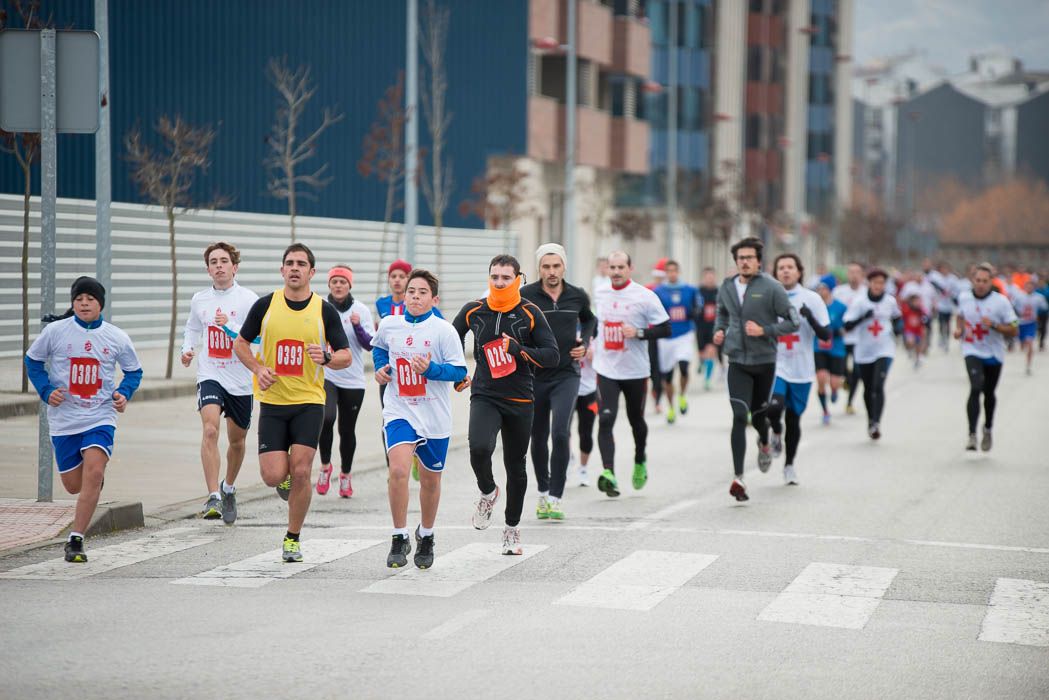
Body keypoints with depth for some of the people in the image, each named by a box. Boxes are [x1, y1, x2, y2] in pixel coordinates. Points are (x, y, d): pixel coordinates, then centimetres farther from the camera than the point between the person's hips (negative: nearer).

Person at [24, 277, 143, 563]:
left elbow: (133, 370, 14)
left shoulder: (116, 337, -1)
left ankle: (75, 540, -12)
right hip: (64, 419, 1)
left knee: (93, 474, -20)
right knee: (74, 485, 7)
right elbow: (33, 360, 8)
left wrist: (124, 393, -5)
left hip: (100, 418, -1)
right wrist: (46, 391, -6)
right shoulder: (55, 331, -4)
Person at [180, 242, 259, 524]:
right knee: (210, 430, -22)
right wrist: (187, 349, 6)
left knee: (237, 440, 13)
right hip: (210, 376, 1)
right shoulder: (199, 299, 6)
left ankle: (228, 488, 40)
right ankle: (213, 497, -25)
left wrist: (230, 325, -26)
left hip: (241, 381, -1)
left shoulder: (248, 299, -6)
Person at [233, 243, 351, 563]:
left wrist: (327, 357, -19)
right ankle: (287, 476, 32)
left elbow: (346, 356, 3)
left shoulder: (325, 310, -1)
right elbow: (241, 343, 11)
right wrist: (258, 369, -7)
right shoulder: (265, 305, 0)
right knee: (273, 476, -8)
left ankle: (293, 538, 8)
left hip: (309, 403, -1)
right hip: (272, 403, 1)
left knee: (300, 472, -11)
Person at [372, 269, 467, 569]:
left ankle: (426, 536, 38)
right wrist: (381, 367, 2)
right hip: (399, 412, 1)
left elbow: (459, 370, -10)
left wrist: (430, 369, -25)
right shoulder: (388, 324, 0)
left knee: (430, 480, 13)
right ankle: (400, 539, -8)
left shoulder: (444, 330, -10)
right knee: (398, 469, -21)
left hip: (435, 417, 0)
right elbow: (379, 347, 22)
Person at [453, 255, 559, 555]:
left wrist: (519, 349, -22)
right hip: (484, 397, 0)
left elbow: (553, 356, -8)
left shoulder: (530, 313, -5)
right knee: (479, 448, -26)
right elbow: (453, 339, 22)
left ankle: (512, 528, 29)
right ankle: (488, 492, 5)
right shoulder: (473, 311, 1)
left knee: (516, 467, 10)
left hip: (520, 400, 0)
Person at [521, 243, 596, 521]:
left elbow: (589, 319, 22)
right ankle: (543, 492, 30)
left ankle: (556, 497, -9)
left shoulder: (578, 296, 1)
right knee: (538, 438, 11)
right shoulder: (525, 296, -7)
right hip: (533, 375, 0)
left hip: (566, 375, 0)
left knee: (561, 433, -16)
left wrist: (584, 344, 7)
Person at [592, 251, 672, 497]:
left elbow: (665, 329, -8)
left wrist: (639, 333, -21)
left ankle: (640, 462, 42)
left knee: (636, 420, 15)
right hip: (606, 370, 2)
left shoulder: (644, 296, -8)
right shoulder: (600, 296, 7)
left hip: (635, 371, -2)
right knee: (605, 420, -15)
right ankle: (608, 474, -22)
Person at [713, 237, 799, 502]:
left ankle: (764, 445, 52)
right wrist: (719, 330, 4)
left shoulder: (771, 288, -10)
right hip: (737, 363, 1)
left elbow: (793, 321, -8)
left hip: (765, 361, -1)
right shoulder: (727, 287, 3)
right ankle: (738, 478, -16)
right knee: (739, 417, -13)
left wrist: (764, 330, -20)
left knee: (758, 414, 15)